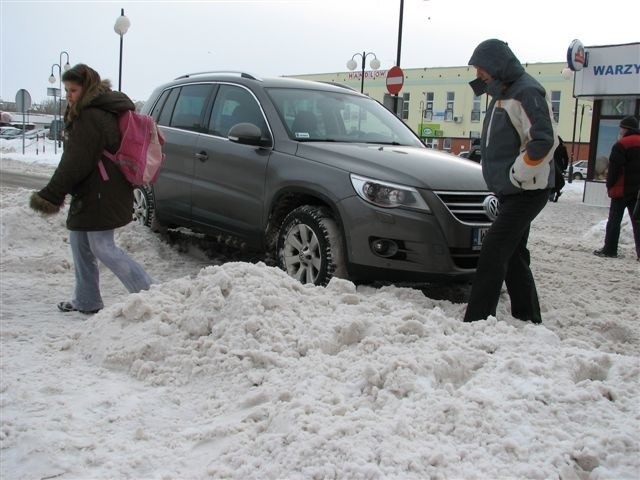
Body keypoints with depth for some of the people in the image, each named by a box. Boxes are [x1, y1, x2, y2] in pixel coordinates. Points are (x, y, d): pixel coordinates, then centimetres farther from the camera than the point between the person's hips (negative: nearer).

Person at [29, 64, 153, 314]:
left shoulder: (90, 117, -17)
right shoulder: (106, 112, 15)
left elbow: (75, 162, -21)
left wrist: (50, 195, -17)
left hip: (100, 197, -10)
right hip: (92, 194, 10)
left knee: (102, 247, -6)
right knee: (79, 243, 16)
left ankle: (149, 292, -5)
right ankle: (86, 301, 24)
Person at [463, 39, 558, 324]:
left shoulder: (526, 92, -15)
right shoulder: (502, 95, 16)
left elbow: (544, 141, -27)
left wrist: (516, 175, -20)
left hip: (526, 192, -10)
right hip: (510, 192, 10)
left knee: (493, 253, -14)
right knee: (512, 257, 14)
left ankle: (476, 321, -12)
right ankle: (528, 319, 24)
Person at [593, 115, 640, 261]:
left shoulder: (621, 145, -11)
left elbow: (614, 168, -15)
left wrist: (609, 185, -5)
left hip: (622, 189, -6)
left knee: (614, 220, 2)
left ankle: (609, 249, 3)